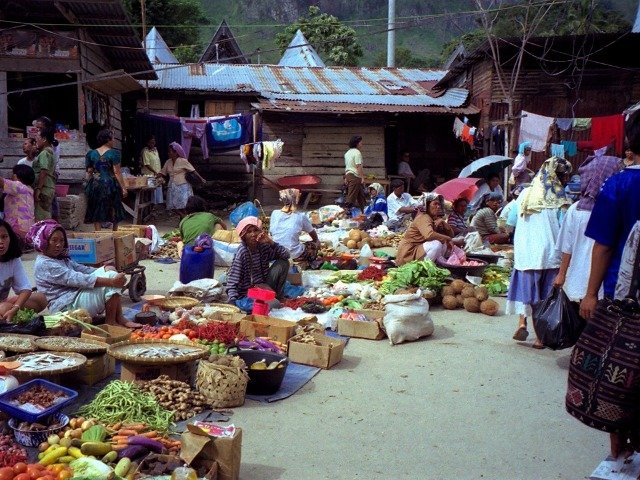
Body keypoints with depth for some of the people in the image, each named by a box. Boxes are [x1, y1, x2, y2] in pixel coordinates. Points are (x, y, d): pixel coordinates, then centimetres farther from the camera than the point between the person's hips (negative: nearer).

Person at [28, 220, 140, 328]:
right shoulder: (44, 264, -14)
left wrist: (106, 270, -8)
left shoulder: (62, 259, 19)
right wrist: (111, 281, -29)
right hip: (67, 307, -10)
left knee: (109, 269, 1)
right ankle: (110, 321, -6)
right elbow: (76, 279, -23)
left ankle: (119, 318, -3)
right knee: (111, 276, -18)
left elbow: (82, 269, 11)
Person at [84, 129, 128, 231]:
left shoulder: (91, 154, 6)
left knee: (97, 212, 7)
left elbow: (89, 172, 8)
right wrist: (123, 188, -6)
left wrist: (88, 186, 16)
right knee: (113, 211, 9)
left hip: (95, 185, 3)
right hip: (110, 184, -3)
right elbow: (117, 172, -9)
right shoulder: (113, 153, -7)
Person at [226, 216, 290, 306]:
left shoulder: (263, 246, -2)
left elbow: (286, 255, -5)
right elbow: (233, 280, -21)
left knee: (283, 263, -7)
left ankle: (277, 296, 2)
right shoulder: (242, 252, -18)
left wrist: (271, 242, -17)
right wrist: (232, 300, -35)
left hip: (263, 286, 7)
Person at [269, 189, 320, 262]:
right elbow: (314, 236, 7)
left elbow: (271, 233, 9)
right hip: (295, 255, -4)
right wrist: (316, 240, 30)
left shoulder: (274, 214, -4)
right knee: (316, 244, 24)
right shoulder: (301, 217, -10)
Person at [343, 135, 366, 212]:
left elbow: (346, 166, 19)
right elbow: (358, 166, -19)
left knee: (361, 195, 17)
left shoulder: (348, 152, 16)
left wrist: (346, 177, 23)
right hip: (355, 176, -10)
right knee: (351, 197, -8)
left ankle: (362, 211, 22)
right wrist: (362, 177, -17)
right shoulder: (357, 152, -13)